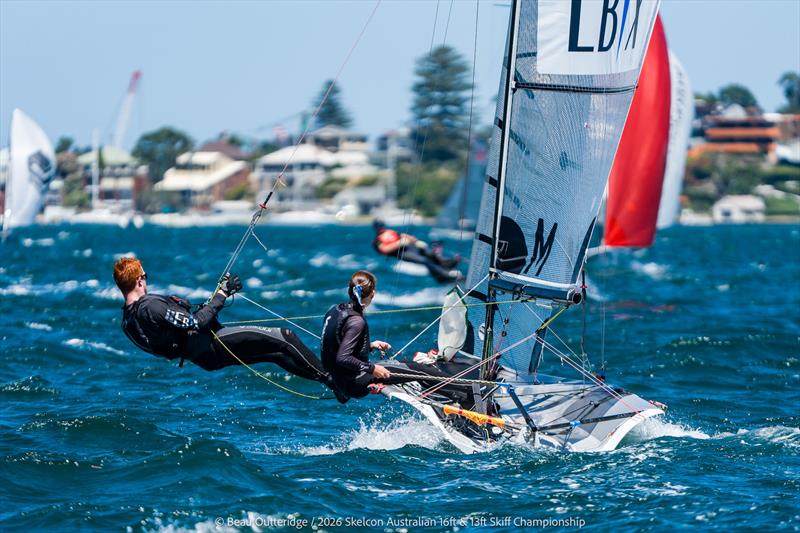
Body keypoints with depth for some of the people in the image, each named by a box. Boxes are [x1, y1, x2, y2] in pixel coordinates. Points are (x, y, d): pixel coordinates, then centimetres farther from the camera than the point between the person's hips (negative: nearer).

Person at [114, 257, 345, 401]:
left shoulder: (127, 319, 7)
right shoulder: (150, 306, -24)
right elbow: (196, 323, -23)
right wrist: (222, 294, -14)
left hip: (206, 357, 10)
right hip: (213, 345, -10)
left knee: (277, 352, 15)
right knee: (285, 338, -8)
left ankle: (331, 379, 16)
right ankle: (331, 379, 0)